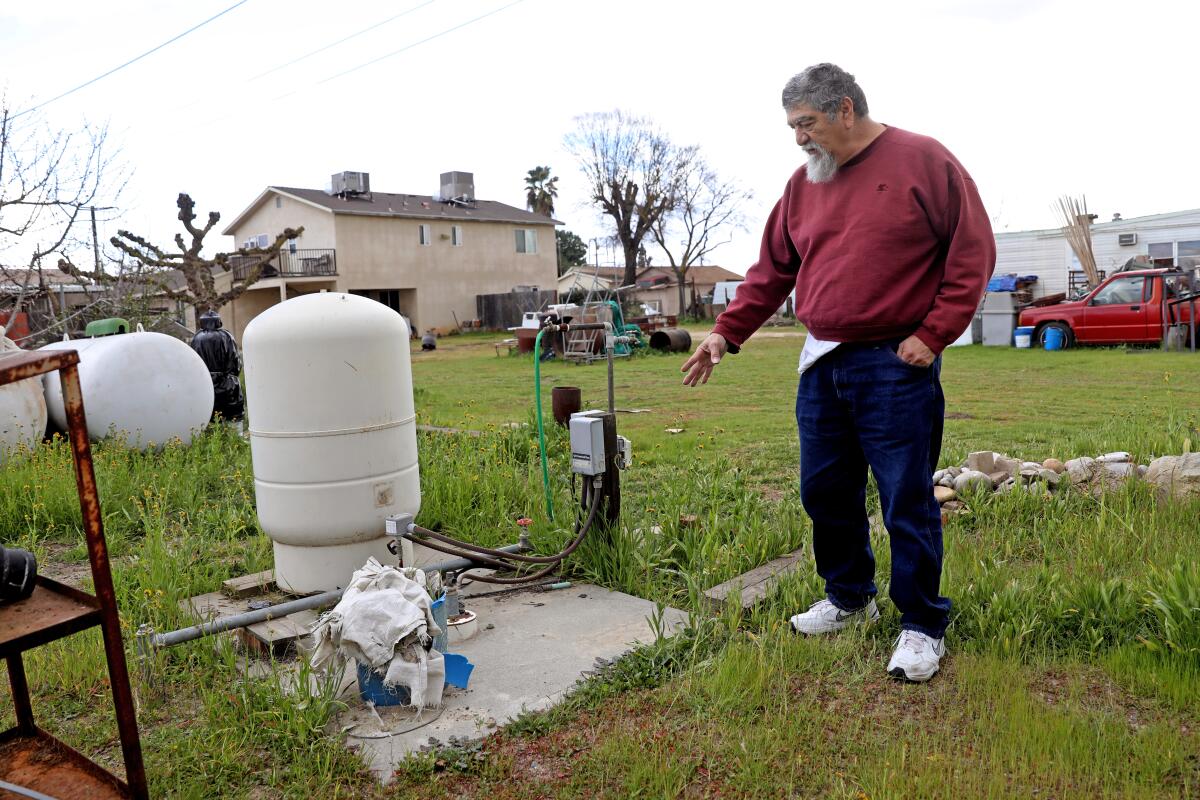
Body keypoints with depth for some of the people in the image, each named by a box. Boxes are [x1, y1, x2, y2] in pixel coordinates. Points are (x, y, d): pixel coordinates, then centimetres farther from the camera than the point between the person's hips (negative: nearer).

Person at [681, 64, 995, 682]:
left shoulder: (923, 161, -4)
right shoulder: (803, 184, 12)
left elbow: (973, 250, -5)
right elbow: (771, 271, 16)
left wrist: (933, 334, -11)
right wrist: (727, 333, 9)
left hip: (896, 366, -6)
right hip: (822, 364, 6)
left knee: (907, 501, 1)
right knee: (825, 492, 13)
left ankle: (922, 626, 18)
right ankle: (848, 599, 34)